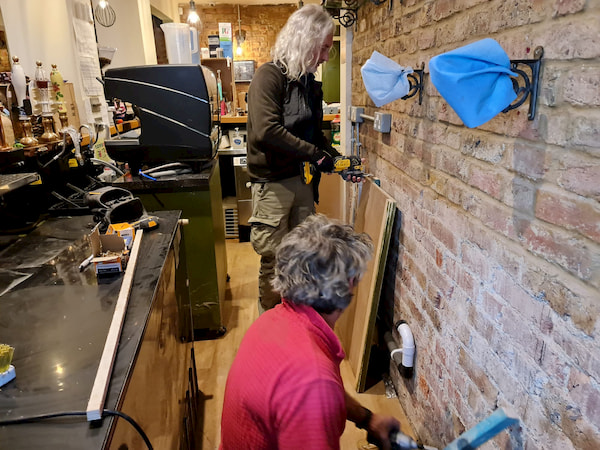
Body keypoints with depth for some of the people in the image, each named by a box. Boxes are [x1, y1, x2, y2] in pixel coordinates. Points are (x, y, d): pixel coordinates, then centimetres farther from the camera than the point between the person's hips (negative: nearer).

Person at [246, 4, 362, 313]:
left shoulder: (309, 82, 11)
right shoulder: (269, 76, -12)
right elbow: (266, 131, -27)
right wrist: (316, 155, -22)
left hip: (302, 180, 7)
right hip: (273, 183, -7)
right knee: (274, 259, 3)